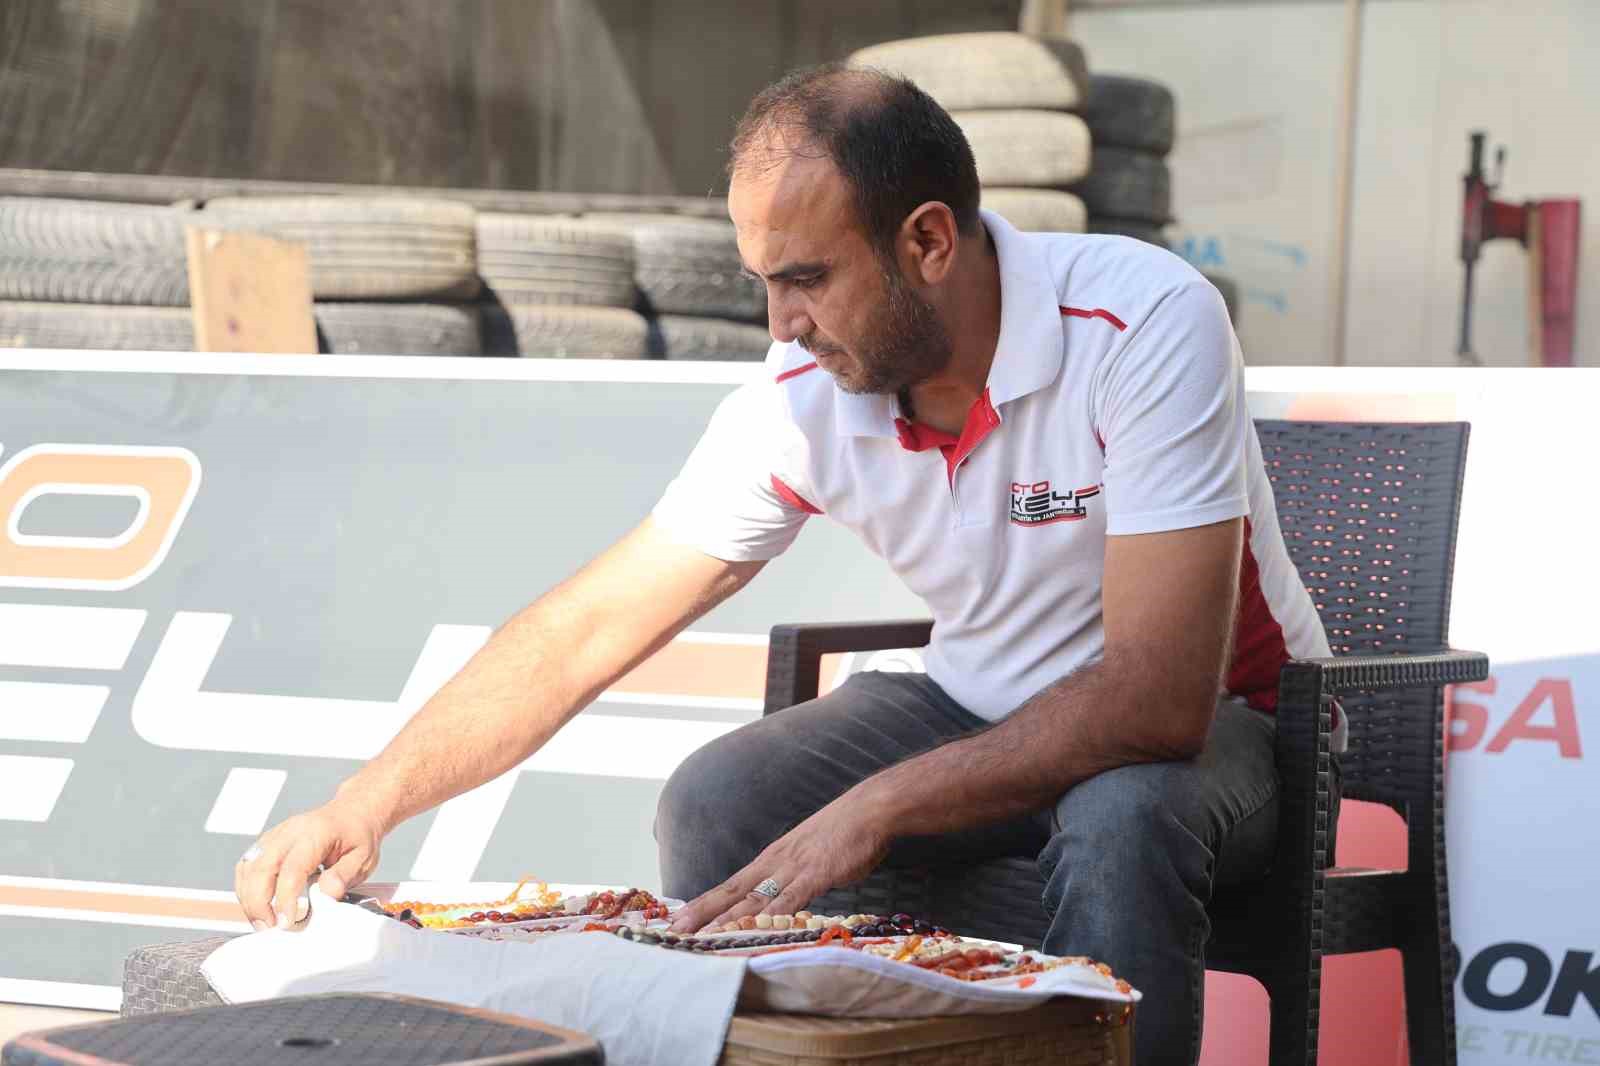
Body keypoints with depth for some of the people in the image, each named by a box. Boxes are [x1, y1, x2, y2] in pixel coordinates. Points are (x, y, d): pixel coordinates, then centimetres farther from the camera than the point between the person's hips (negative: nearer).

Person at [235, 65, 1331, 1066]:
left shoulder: (1144, 322, -29)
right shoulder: (800, 402, -13)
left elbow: (1158, 702, -33)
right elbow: (585, 632, -8)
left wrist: (876, 809, -35)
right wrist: (367, 805, -17)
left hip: (1207, 720, -4)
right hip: (977, 702, 4)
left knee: (1118, 819, -37)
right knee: (714, 802, -18)